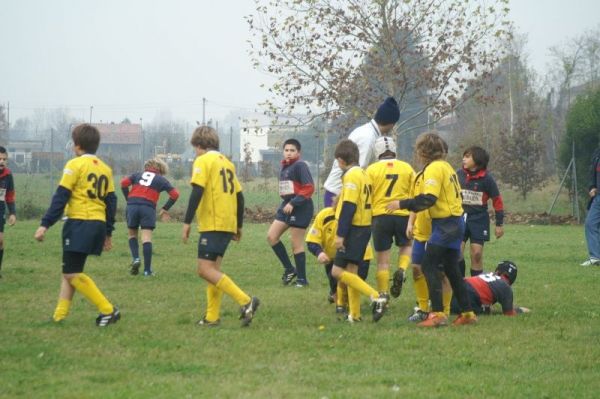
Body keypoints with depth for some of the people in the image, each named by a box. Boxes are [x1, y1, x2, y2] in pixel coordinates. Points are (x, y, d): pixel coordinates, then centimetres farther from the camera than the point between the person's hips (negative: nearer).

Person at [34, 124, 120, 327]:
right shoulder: (105, 169, 14)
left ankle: (108, 310, -11)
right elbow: (111, 201, 15)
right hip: (98, 225, 8)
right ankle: (59, 316, 10)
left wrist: (45, 224, -10)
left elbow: (61, 197, -11)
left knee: (72, 274, -6)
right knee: (70, 272, 14)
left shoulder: (75, 165, -6)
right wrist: (108, 233, 21)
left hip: (79, 223, -8)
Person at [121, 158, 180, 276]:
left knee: (132, 234, 19)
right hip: (148, 207, -2)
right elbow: (175, 194, 9)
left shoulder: (138, 175, 22)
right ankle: (147, 270, -5)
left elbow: (124, 182, 6)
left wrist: (128, 199, 13)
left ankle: (135, 258, -3)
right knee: (147, 238, -3)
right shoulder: (161, 180, 17)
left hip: (132, 205, 2)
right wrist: (165, 209, 16)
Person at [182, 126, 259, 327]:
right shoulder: (227, 162, 19)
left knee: (206, 270, -11)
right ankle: (212, 317, 8)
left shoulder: (203, 161, -5)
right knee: (213, 269, 13)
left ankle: (245, 301, -21)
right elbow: (239, 195, 19)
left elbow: (197, 192, -16)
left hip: (212, 225, -9)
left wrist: (187, 222, -15)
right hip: (228, 225, 9)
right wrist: (239, 226, 25)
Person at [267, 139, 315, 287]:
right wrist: (286, 203, 13)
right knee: (271, 236, 2)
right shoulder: (284, 166, 12)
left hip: (300, 207, -9)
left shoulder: (300, 166, -12)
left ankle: (302, 279, 6)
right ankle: (289, 269, 12)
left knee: (296, 244, -4)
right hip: (287, 205, 9)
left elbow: (309, 188, -18)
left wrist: (293, 203, -21)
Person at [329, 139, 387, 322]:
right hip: (364, 227, 10)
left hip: (354, 229, -10)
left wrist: (340, 234, -20)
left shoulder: (351, 175, -13)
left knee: (338, 271, -10)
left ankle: (376, 297, -17)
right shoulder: (363, 174, 15)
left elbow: (348, 207, -20)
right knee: (351, 271, 13)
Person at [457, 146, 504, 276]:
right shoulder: (459, 174, -1)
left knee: (477, 254, 0)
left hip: (479, 218, -2)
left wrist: (499, 224, 1)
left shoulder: (486, 178, -7)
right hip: (461, 217, 2)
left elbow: (497, 201, -1)